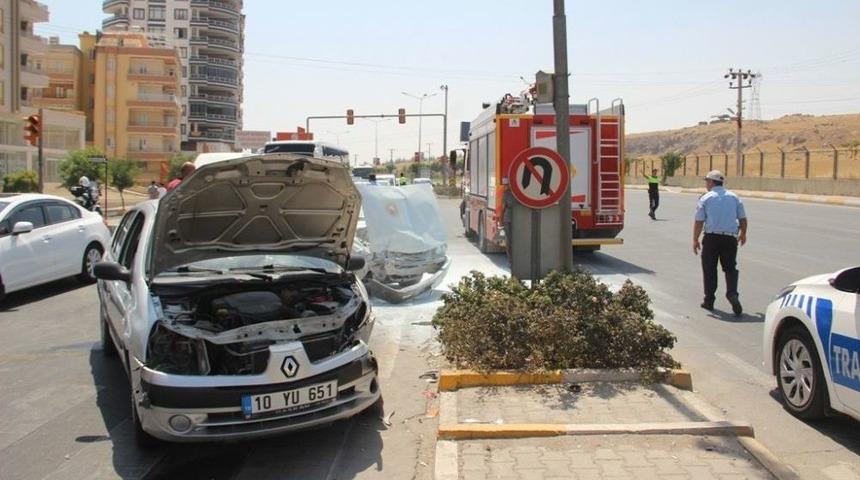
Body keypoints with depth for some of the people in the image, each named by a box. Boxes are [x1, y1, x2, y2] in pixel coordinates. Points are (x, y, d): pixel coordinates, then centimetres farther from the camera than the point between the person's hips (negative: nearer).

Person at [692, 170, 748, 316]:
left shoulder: (705, 198, -3)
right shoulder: (734, 197, 7)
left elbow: (699, 222, -5)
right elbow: (743, 219, 11)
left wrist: (695, 240, 3)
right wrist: (743, 234, 28)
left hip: (711, 238, -2)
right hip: (730, 238, 2)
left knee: (709, 269, 9)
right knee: (730, 268, 10)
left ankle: (709, 300, 15)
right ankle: (732, 294, -13)